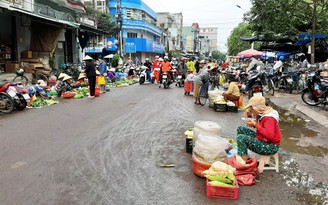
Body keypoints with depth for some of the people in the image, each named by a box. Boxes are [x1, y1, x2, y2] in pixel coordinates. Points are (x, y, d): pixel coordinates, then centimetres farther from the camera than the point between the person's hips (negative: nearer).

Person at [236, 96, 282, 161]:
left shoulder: (269, 118, -23)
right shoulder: (261, 114, 3)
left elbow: (269, 135, -36)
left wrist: (255, 124, -30)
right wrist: (253, 124, -3)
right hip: (262, 140, 10)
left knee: (240, 138, -22)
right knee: (241, 129, 9)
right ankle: (242, 156, 9)